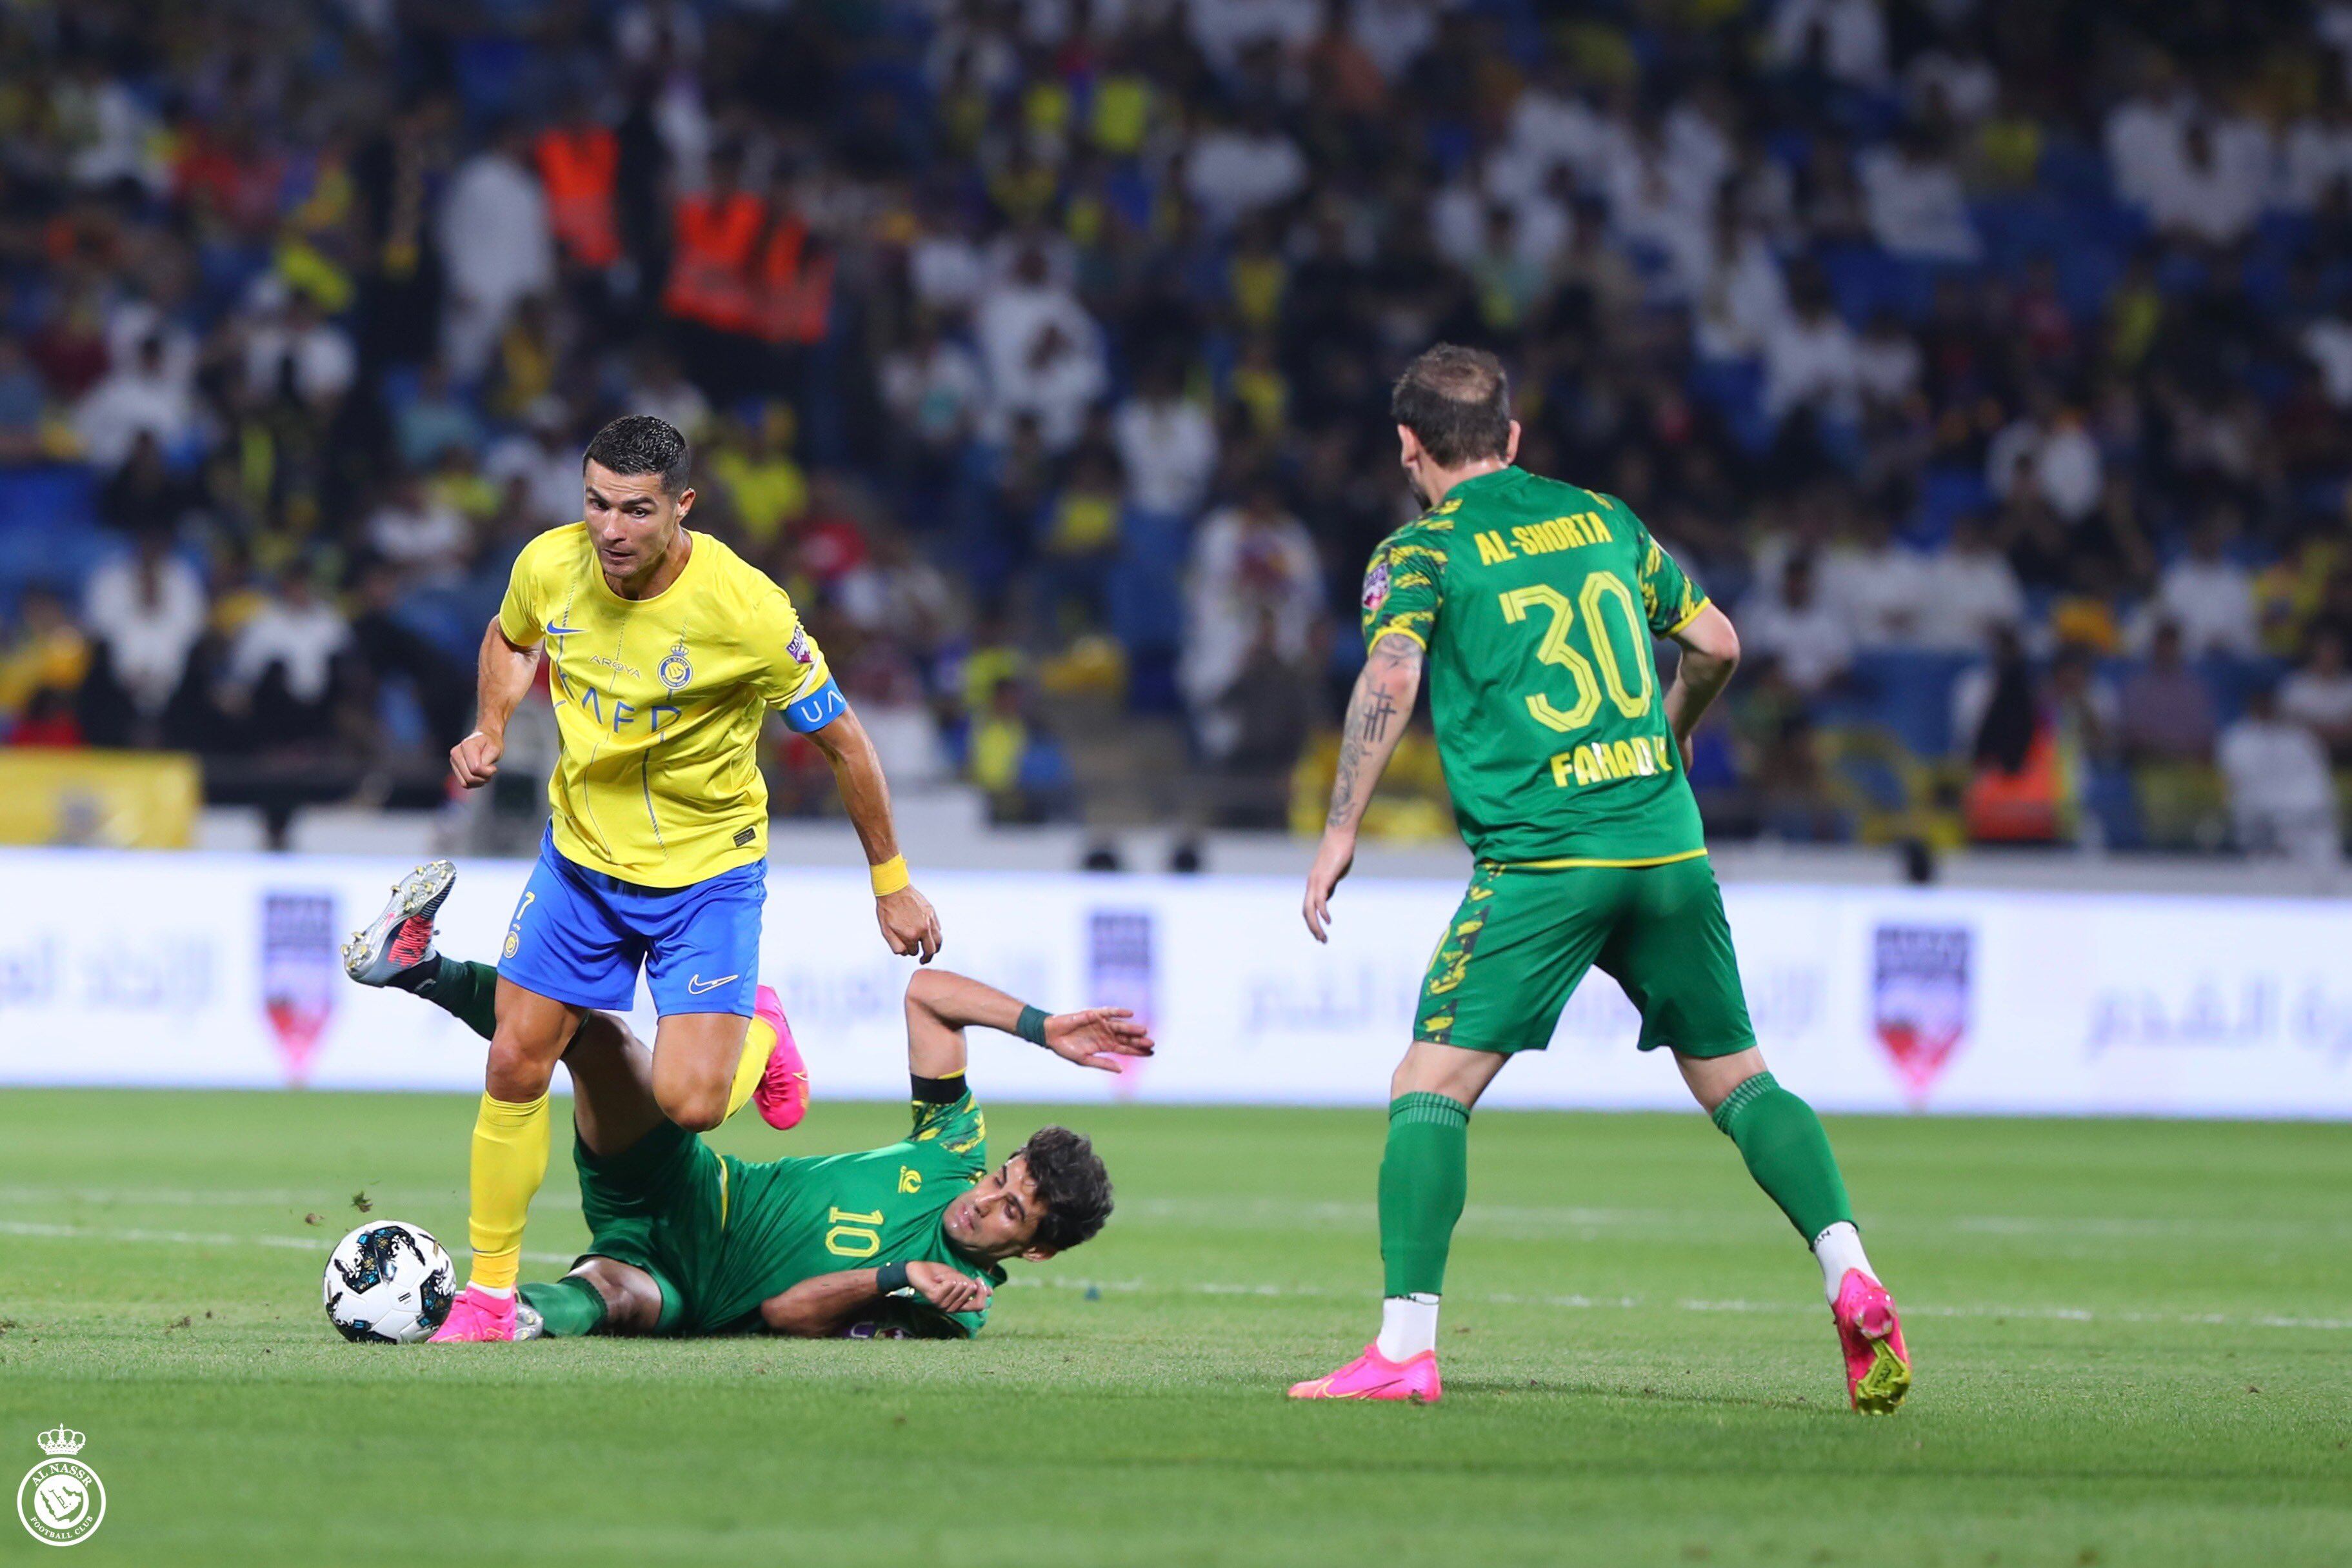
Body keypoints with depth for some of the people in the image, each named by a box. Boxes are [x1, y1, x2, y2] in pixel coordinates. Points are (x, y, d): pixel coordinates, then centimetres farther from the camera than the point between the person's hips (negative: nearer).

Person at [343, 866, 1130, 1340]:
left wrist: (901, 1278, -33)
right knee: (600, 1037, -20)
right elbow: (926, 990, 7)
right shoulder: (960, 1153, 1)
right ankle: (417, 962, -18)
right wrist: (1044, 1028, -3)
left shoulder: (950, 1310, -14)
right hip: (694, 1192, 5)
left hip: (685, 1291, -5)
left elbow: (788, 1312, -20)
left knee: (618, 1296, -46)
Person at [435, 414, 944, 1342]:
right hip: (581, 853, 4)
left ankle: (752, 1040, 22)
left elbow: (840, 737, -12)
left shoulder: (745, 610, -25)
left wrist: (890, 882, -6)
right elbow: (510, 638, 14)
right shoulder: (549, 567, -13)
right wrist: (491, 730, -4)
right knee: (516, 1064, -1)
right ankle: (489, 1293, 13)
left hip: (707, 869, -4)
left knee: (688, 1106, -15)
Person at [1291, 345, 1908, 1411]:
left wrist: (1340, 831, -11)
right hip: (1667, 843, 5)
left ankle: (1405, 1345, -13)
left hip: (1541, 861, -5)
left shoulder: (1423, 552, 2)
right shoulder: (1603, 519, 17)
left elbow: (1392, 679, -14)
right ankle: (1849, 1272, -5)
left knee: (1431, 1086, -2)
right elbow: (1716, 644, 21)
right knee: (1735, 1077, 14)